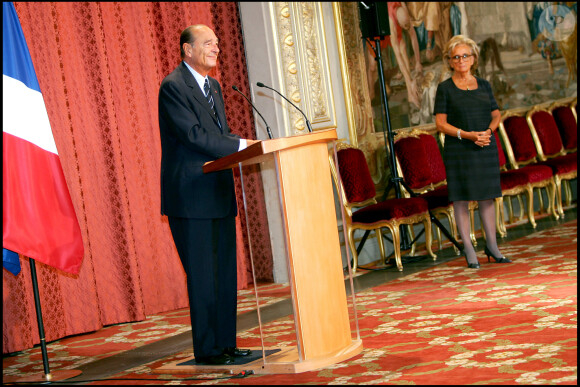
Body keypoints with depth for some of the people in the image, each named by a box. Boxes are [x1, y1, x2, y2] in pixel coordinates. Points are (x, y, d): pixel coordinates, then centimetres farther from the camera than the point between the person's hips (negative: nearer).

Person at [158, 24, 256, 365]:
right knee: (202, 275, -3)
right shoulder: (173, 87, -11)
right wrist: (242, 145, -21)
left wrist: (245, 145, -1)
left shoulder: (213, 86, 18)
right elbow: (194, 135, -20)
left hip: (219, 194, 9)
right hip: (192, 197, -9)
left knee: (226, 273, 10)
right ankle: (206, 349, 5)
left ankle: (226, 343, 18)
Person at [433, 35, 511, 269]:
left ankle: (492, 246, 18)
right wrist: (468, 135, -16)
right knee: (461, 198, -2)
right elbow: (441, 124, -6)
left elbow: (496, 115, 14)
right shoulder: (445, 88, -2)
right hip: (458, 150, -3)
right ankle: (469, 250, 7)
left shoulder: (484, 85, 11)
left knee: (487, 196, 8)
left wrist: (488, 131, -7)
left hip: (487, 148, 4)